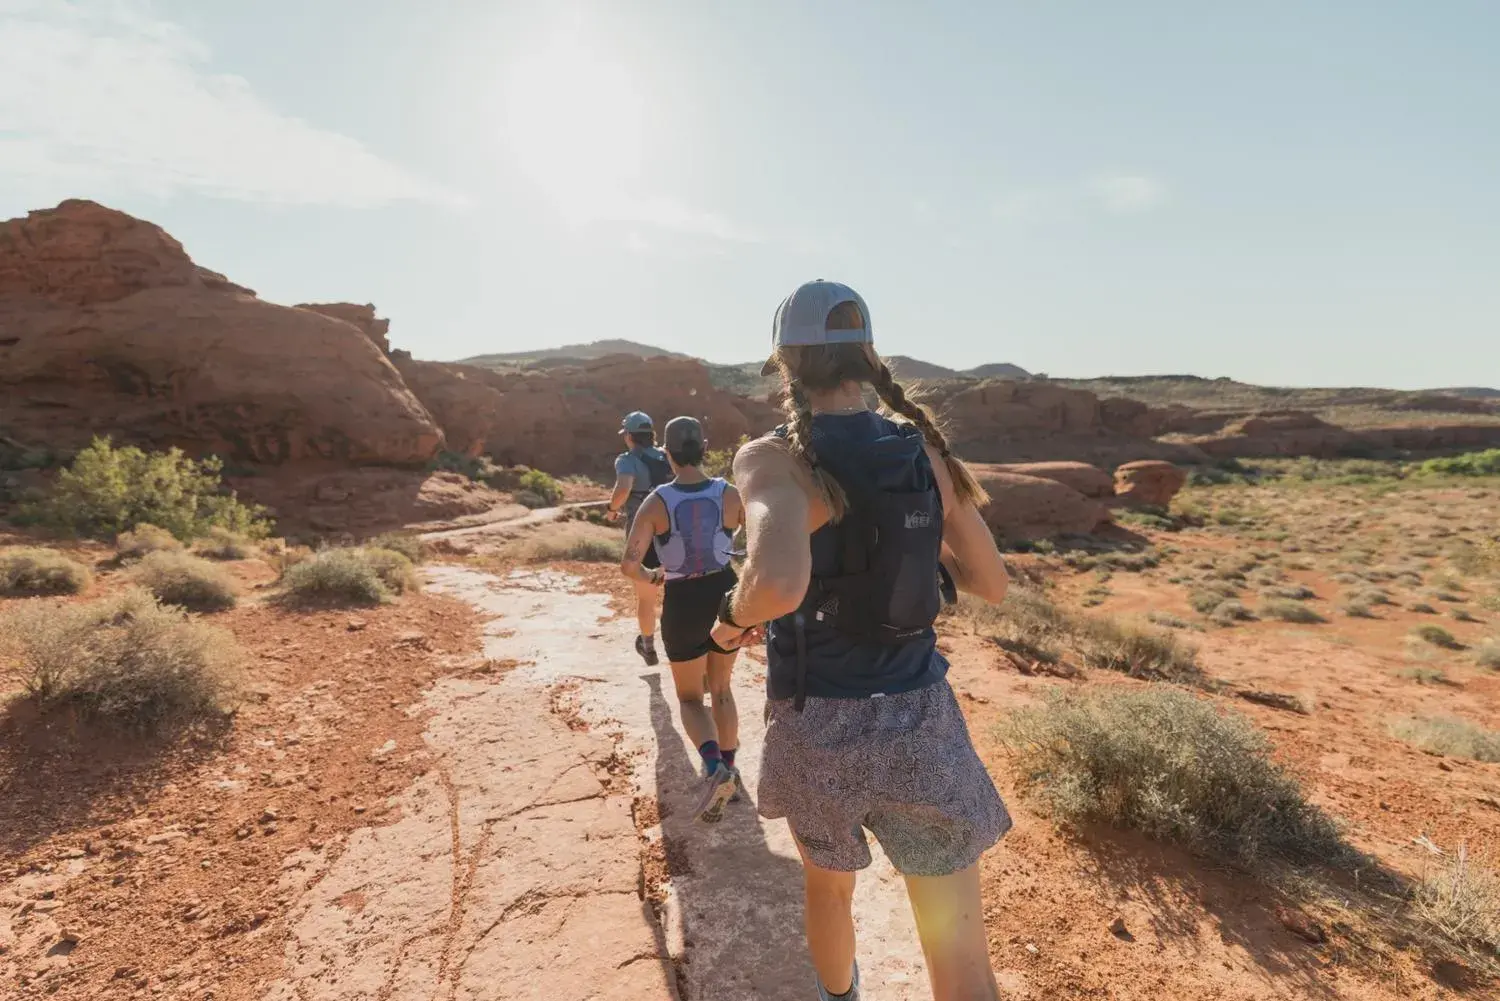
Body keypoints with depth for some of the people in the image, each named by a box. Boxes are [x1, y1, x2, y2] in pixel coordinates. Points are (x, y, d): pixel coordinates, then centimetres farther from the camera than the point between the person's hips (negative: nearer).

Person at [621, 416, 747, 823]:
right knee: (720, 688, 25)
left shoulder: (656, 503, -13)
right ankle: (728, 769, 32)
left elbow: (629, 565, -18)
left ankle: (715, 769, -9)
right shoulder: (730, 494, -8)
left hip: (683, 605, -2)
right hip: (727, 596, 2)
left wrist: (651, 576, 4)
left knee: (689, 698, 16)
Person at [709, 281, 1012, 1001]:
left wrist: (733, 617, -14)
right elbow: (991, 583, 6)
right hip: (920, 721, 2)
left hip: (818, 726, -1)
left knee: (827, 886, 30)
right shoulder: (924, 449, -3)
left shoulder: (773, 459, -16)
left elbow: (779, 585, -36)